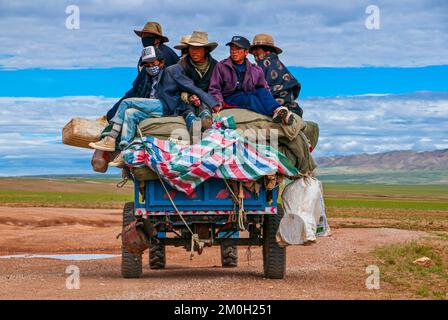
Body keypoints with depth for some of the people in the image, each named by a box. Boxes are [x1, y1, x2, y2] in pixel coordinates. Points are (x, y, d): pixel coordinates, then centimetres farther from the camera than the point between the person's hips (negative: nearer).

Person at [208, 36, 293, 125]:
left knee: (262, 91, -27)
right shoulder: (221, 66, 8)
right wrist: (218, 103, -14)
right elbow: (214, 89, 5)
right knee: (249, 98, -33)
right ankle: (275, 112, -56)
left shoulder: (256, 70, 14)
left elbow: (265, 88, 18)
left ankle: (277, 109, -53)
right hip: (230, 98, -3)